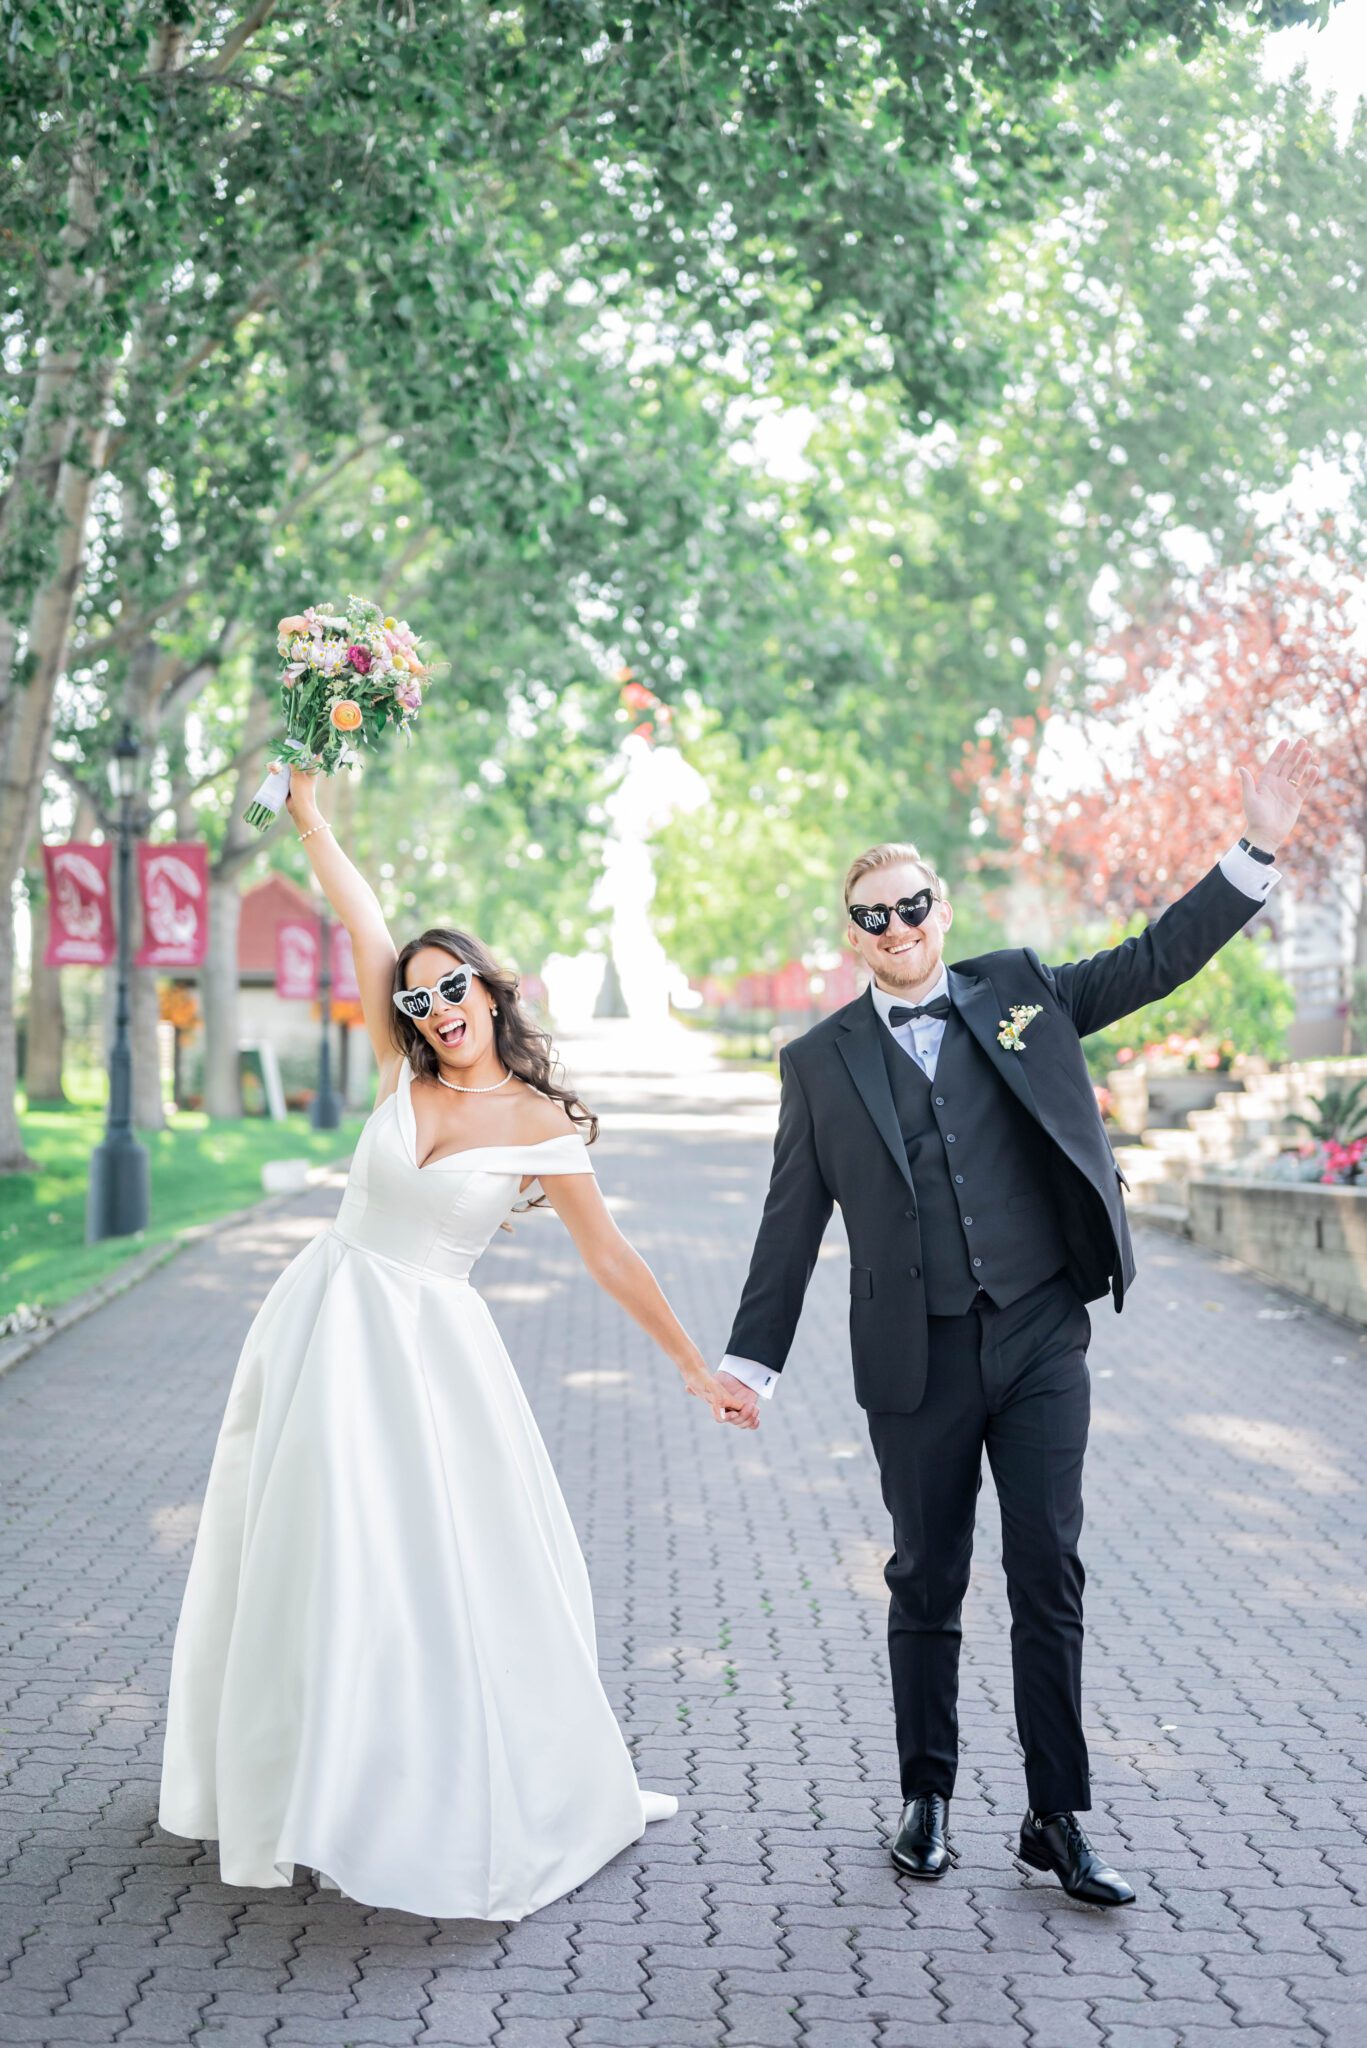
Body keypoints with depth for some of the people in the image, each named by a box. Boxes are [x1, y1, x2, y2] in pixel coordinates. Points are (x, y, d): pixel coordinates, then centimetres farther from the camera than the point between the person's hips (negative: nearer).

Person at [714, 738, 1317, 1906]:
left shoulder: (1019, 993, 6)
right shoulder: (822, 1062, 5)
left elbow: (1159, 961, 4)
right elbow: (792, 1225, 7)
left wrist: (1257, 849, -5)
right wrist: (751, 1360, 5)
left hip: (1040, 1338, 0)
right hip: (916, 1361, 0)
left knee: (1049, 1575, 2)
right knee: (927, 1584, 11)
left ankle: (1058, 1819, 12)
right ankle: (929, 1798, 27)